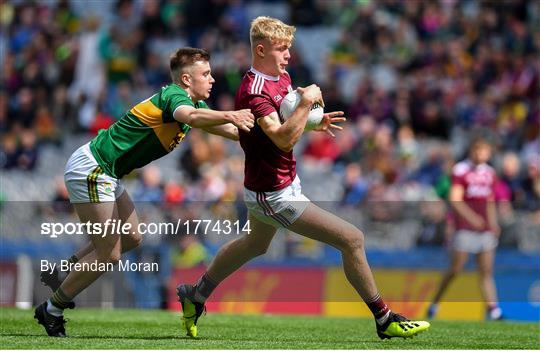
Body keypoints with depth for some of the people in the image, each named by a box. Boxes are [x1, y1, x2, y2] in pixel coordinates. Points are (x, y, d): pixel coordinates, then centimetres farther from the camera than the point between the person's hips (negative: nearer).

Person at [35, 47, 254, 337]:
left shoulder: (195, 103, 12)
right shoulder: (174, 95, -18)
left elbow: (231, 130, 12)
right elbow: (190, 116, -42)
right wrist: (229, 115, -55)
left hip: (105, 173, 10)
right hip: (90, 169, -10)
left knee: (131, 239, 17)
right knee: (109, 255, -7)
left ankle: (60, 274, 25)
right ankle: (52, 310, 6)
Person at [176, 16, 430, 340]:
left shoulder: (283, 78, 4)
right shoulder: (254, 92, -25)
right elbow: (283, 139, -36)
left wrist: (316, 123, 4)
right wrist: (307, 101, -31)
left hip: (286, 179, 11)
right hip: (274, 195, -11)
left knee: (256, 244, 34)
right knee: (352, 239, -12)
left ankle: (195, 296, 49)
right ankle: (385, 320, -3)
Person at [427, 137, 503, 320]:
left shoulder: (489, 173, 14)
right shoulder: (461, 170, -5)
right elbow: (455, 199, -14)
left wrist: (493, 223, 10)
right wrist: (472, 217, -26)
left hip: (485, 229, 5)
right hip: (465, 228, -5)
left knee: (486, 271, -2)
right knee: (456, 268, -3)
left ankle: (492, 309, -10)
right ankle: (435, 303, 13)